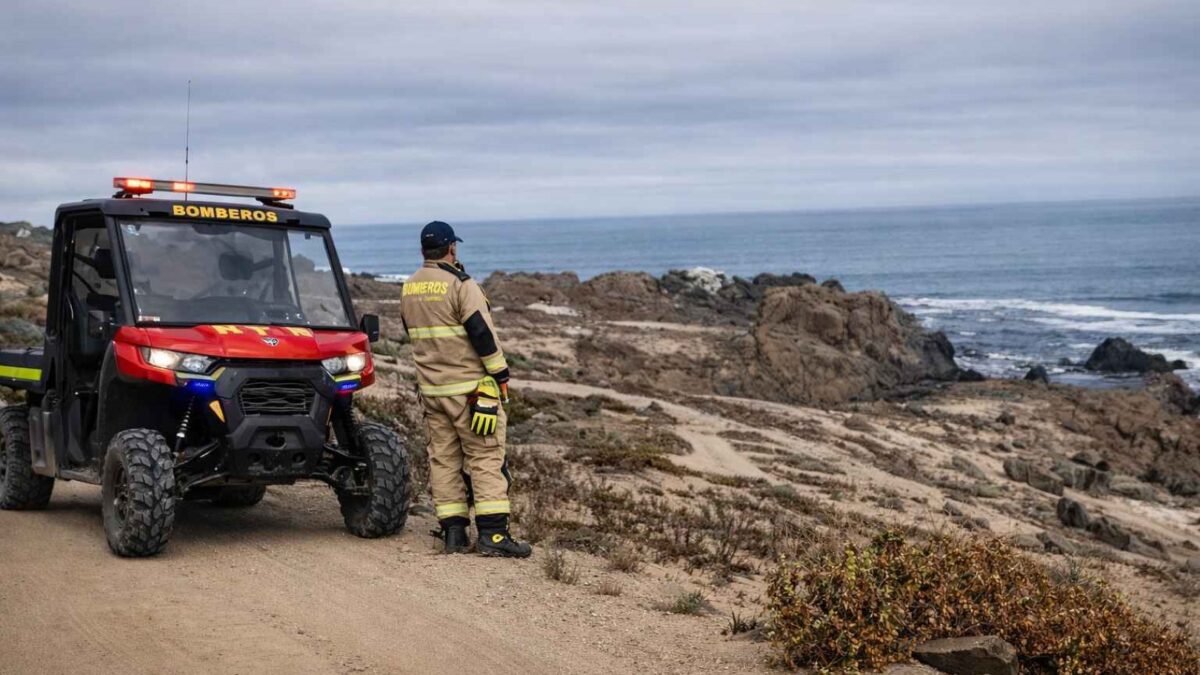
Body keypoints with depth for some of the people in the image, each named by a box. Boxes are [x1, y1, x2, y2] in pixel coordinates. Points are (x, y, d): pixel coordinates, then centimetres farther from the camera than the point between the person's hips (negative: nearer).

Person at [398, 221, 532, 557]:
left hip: (430, 388, 7)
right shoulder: (460, 284, -13)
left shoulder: (409, 289, 11)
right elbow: (483, 333, -15)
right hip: (469, 387, -7)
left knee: (443, 458, 8)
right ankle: (493, 533, -10)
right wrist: (501, 376, -9)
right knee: (486, 457, -5)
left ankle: (454, 533, 7)